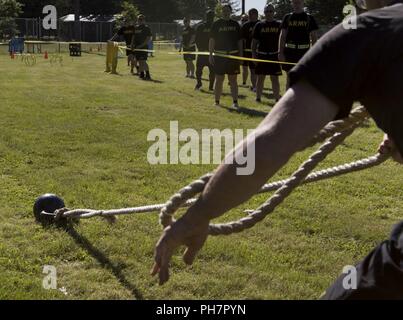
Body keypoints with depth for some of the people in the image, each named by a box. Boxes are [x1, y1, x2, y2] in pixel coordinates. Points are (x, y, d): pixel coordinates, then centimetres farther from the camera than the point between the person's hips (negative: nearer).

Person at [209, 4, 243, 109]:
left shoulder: (235, 24, 9)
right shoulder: (216, 24, 3)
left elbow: (239, 41, 12)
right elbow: (212, 40, 1)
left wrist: (240, 55, 7)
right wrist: (211, 54, -6)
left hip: (233, 55, 2)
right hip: (219, 55, -2)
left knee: (233, 80, 3)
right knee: (219, 79, 2)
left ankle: (235, 102, 6)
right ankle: (217, 102, 10)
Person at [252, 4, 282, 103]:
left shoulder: (279, 25, 6)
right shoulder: (259, 25, 6)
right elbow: (254, 42, 7)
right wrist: (253, 54, -1)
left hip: (274, 55, 0)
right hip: (261, 55, 0)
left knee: (275, 78, 3)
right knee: (260, 78, 5)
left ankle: (277, 98, 7)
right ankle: (258, 98, 13)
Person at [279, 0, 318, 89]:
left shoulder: (309, 18, 5)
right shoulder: (287, 17, 7)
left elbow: (314, 37, 5)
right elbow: (282, 36, 5)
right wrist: (280, 52, -4)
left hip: (304, 51, -1)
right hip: (289, 51, 1)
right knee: (290, 77, 5)